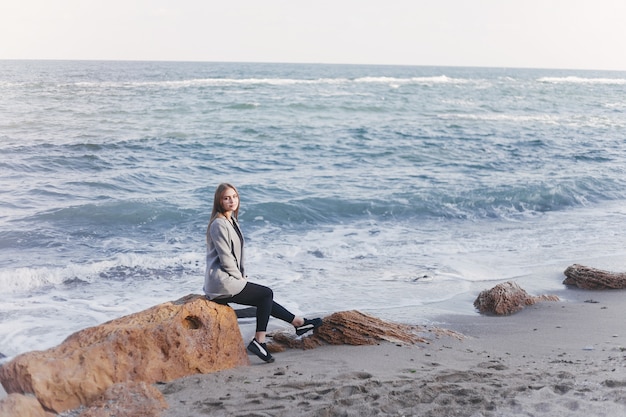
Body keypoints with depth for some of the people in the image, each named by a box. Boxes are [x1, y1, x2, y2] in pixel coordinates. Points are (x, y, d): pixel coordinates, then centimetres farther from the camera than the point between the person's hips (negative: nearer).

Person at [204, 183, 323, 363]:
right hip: (221, 283, -9)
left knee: (264, 300, 12)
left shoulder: (232, 221, 13)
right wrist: (240, 278, -9)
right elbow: (225, 258, -18)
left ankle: (299, 323, 22)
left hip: (227, 281, 9)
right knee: (266, 294, -1)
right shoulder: (219, 224, -17)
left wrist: (243, 276, 11)